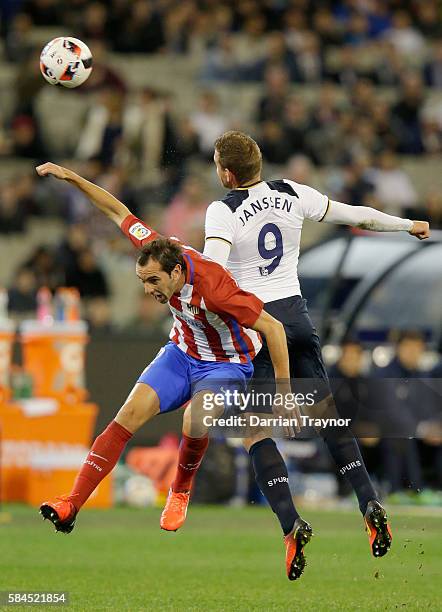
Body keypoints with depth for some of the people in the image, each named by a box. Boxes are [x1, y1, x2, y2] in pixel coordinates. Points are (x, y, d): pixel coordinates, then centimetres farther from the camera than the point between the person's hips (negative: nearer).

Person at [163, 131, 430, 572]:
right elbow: (357, 216, 12)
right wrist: (407, 225, 26)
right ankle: (370, 504, 1)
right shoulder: (293, 195, 3)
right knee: (325, 412, 12)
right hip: (295, 313, 5)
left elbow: (212, 269, -26)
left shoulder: (223, 211, -11)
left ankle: (291, 524, -13)